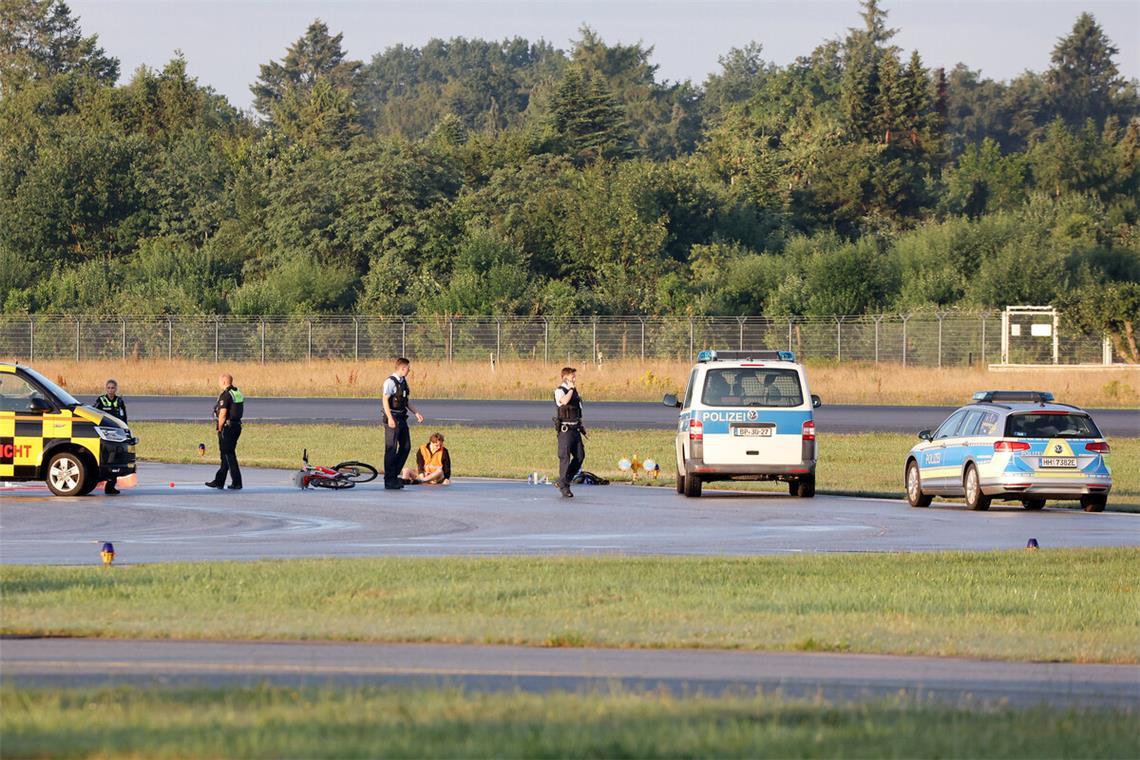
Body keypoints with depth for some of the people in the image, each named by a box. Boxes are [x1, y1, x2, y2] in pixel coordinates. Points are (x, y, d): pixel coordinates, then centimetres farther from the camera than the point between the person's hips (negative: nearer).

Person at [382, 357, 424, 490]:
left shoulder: (403, 381, 14)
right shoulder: (390, 382, -13)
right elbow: (385, 400, -18)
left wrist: (416, 413, 13)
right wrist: (390, 419, -24)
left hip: (402, 418, 9)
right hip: (393, 418, -9)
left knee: (406, 446, 11)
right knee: (391, 449, -5)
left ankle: (394, 475, 21)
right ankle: (389, 480, 0)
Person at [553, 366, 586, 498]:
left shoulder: (575, 391, 14)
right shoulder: (559, 391, -9)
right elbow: (564, 401, -33)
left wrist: (581, 426, 21)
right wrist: (571, 388, -18)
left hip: (575, 428, 8)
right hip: (565, 429, -8)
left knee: (580, 455, 6)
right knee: (565, 457, -6)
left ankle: (563, 481, 18)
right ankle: (564, 487, 0)